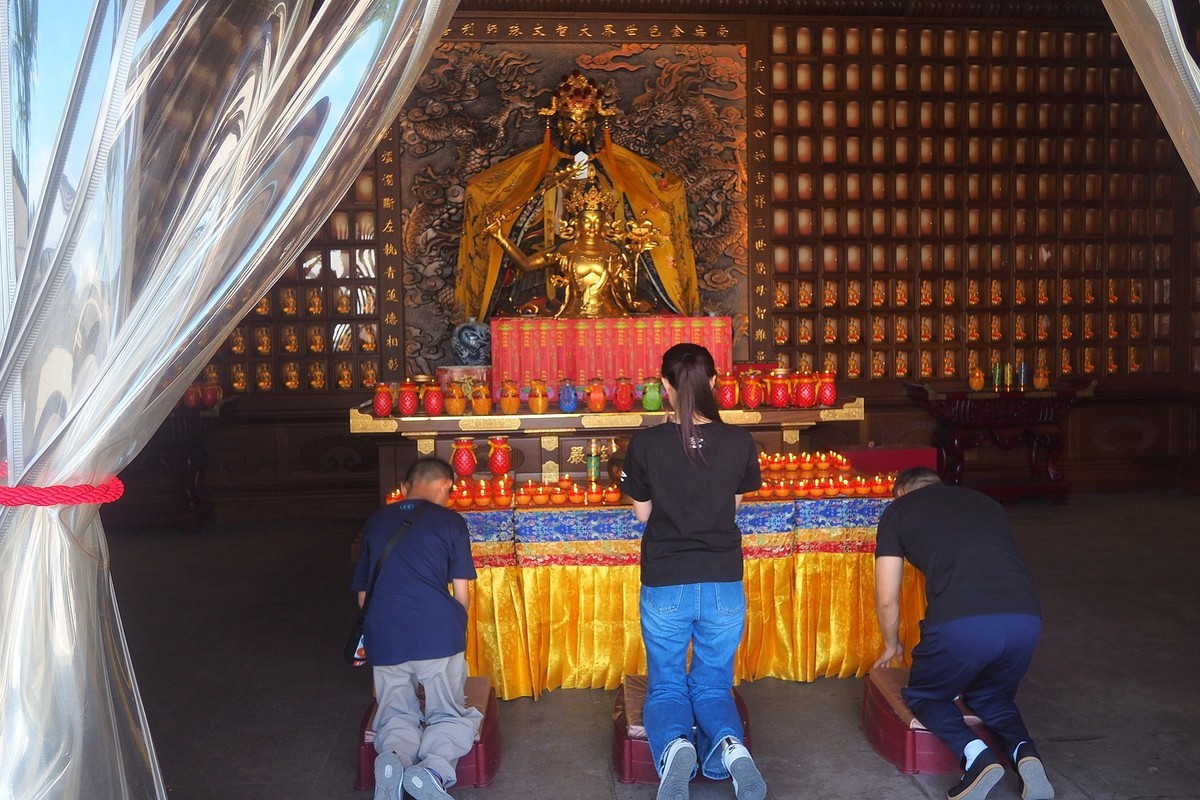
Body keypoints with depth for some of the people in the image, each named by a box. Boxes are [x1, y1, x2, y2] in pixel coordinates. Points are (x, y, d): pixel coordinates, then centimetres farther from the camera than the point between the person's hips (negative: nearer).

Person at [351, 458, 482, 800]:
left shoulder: (375, 522, 17)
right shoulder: (450, 521, 6)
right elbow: (461, 592, 5)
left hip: (383, 637, 3)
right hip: (438, 633, -2)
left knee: (396, 714, 17)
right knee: (450, 715, 11)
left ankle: (392, 758, -17)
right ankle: (432, 770, -20)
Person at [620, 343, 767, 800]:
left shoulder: (646, 444, -11)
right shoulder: (739, 442, -7)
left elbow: (642, 513, 1)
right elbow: (735, 502, 8)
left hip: (665, 586, -1)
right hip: (724, 583, 2)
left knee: (666, 684, 15)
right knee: (713, 684, 18)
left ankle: (674, 743, -18)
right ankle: (728, 742, -14)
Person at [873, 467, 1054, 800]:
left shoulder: (898, 509, 19)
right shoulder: (986, 501, 31)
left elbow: (886, 599, 18)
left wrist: (891, 645, 39)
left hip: (959, 622, -4)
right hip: (1026, 619, 5)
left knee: (923, 695, 23)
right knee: (989, 695, 32)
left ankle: (976, 756, -2)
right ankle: (1024, 751, 5)